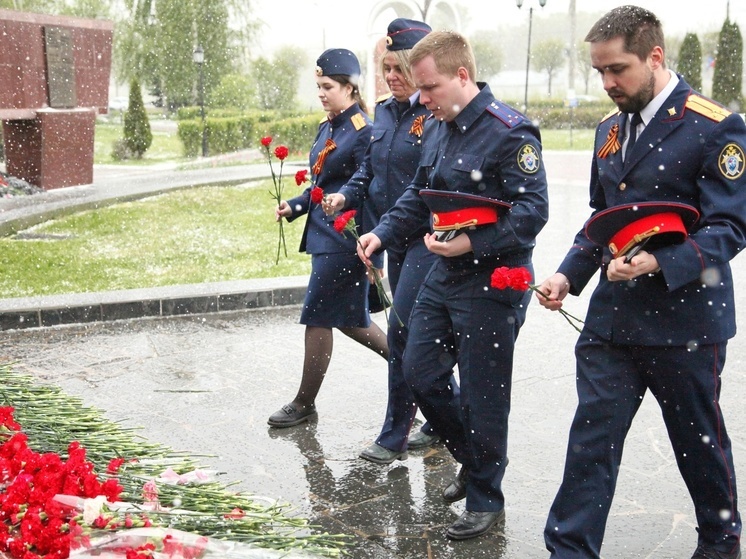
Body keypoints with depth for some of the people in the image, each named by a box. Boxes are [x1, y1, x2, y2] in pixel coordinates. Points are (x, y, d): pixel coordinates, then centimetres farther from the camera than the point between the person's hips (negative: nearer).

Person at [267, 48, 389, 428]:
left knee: (317, 318, 0)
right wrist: (295, 207, 6)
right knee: (348, 318, 15)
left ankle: (304, 404, 13)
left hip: (345, 240, -9)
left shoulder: (363, 132, -14)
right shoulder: (327, 128, 12)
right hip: (323, 235, 9)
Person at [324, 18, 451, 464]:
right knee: (420, 334, 15)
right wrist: (346, 196, 0)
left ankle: (395, 436, 4)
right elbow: (369, 168, 19)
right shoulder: (384, 112, 10)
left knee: (402, 331, -8)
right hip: (394, 239, 8)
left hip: (428, 239, -8)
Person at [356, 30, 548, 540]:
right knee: (420, 374, 14)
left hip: (492, 284, -8)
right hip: (443, 277, 9)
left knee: (482, 395, 2)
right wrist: (382, 234, 3)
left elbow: (533, 211, -22)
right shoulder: (436, 129, 8)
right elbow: (418, 195, 18)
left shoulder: (510, 132, -18)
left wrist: (473, 243, -29)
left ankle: (486, 498, 21)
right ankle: (473, 461, 35)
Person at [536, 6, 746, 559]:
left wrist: (658, 264, -28)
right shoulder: (611, 130, 9)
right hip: (612, 316, 5)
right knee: (591, 438, 2)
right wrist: (569, 275, 3)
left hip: (684, 320, -5)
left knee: (700, 440, 13)